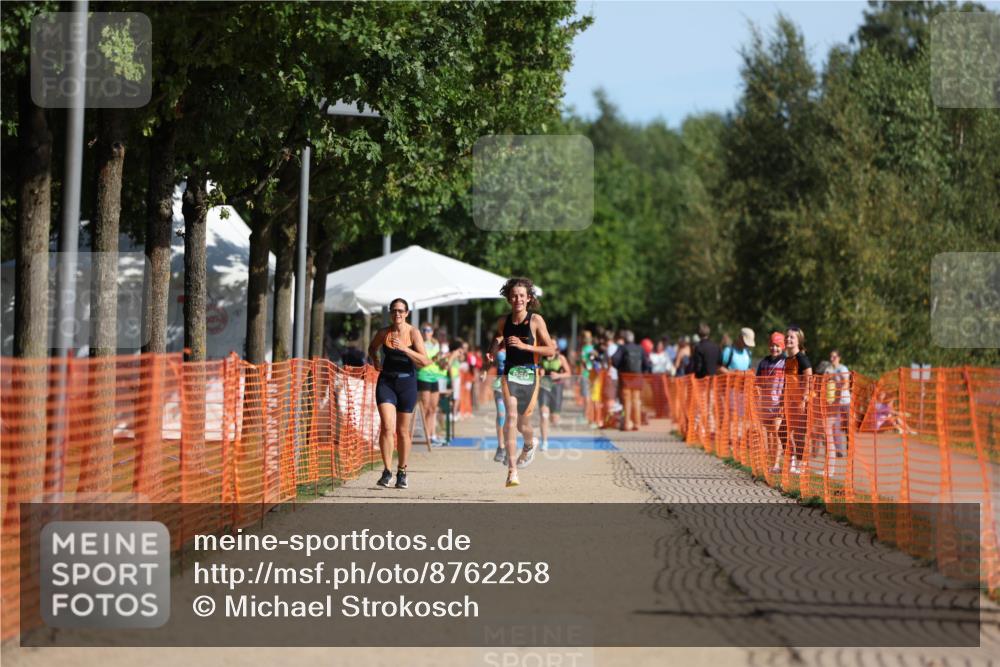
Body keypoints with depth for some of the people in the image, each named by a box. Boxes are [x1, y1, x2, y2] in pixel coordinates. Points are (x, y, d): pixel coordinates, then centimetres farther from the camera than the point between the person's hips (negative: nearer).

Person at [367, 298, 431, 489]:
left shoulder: (413, 333, -7)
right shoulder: (383, 333, 0)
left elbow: (425, 361, -16)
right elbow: (372, 348, 22)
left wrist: (404, 348, -25)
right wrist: (375, 361, 5)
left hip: (407, 382, -1)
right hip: (386, 382, 1)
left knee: (403, 431, 9)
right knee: (387, 426, -16)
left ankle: (402, 473, 25)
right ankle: (387, 471, -12)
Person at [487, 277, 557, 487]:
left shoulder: (536, 320, -7)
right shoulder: (503, 322, 3)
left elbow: (551, 350, -9)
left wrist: (524, 346, -19)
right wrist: (494, 347, -1)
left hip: (530, 375, -1)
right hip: (510, 373, 1)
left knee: (523, 424, 9)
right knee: (511, 417, -19)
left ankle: (529, 443, 48)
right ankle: (512, 470, -22)